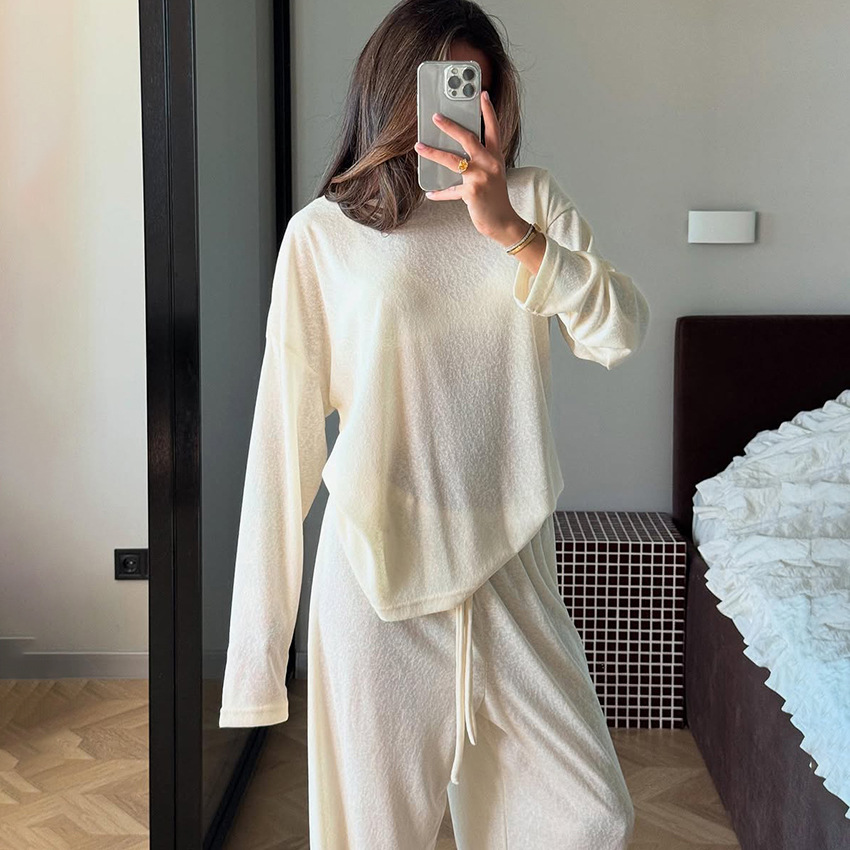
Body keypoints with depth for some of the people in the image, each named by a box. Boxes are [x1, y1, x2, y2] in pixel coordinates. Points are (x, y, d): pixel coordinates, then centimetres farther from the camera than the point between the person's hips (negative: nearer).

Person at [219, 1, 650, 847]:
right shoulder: (322, 233, -4)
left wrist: (511, 231, -21)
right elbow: (285, 441, -6)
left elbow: (623, 332, -8)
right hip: (382, 576, -3)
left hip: (512, 565, 3)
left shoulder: (530, 200, 5)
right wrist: (258, 646, -7)